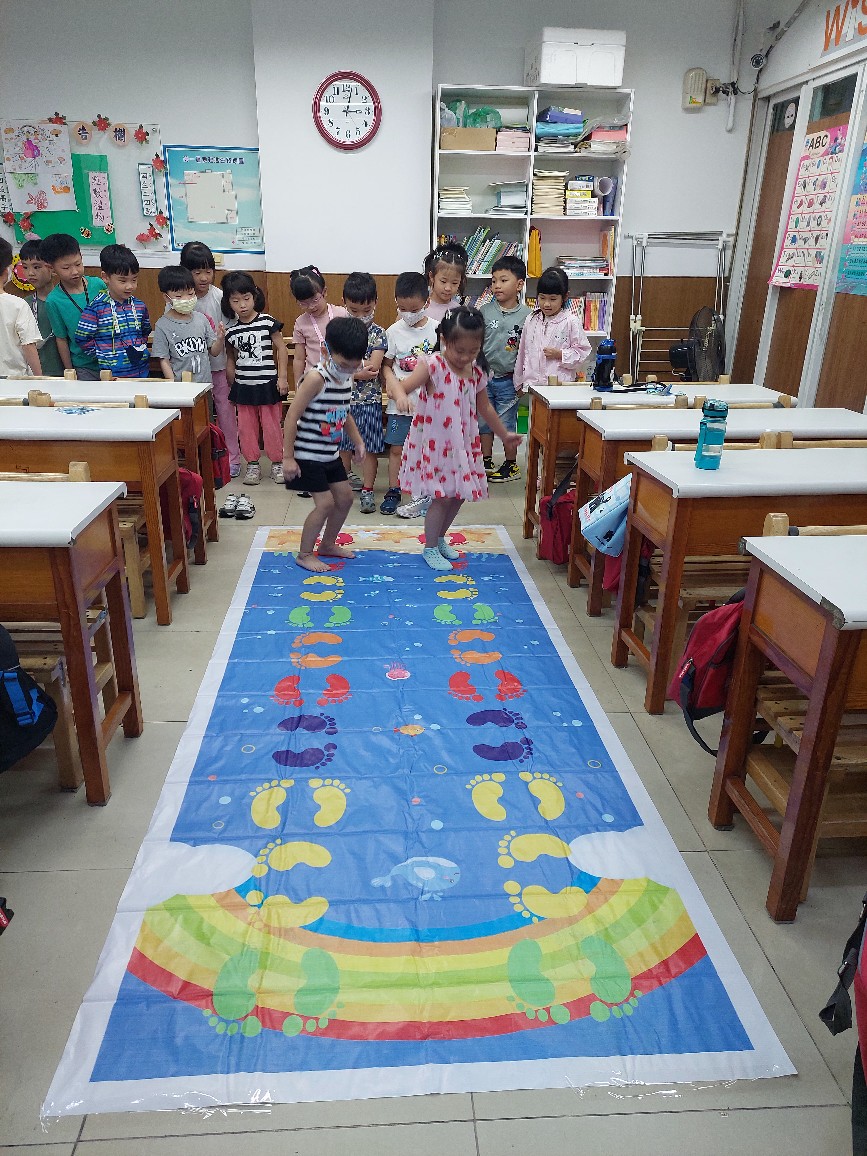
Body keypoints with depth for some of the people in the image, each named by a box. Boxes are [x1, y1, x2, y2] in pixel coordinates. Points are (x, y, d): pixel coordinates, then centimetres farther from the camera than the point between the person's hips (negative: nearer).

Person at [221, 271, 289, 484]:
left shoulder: (267, 322, -6)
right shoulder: (231, 331, 4)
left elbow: (281, 348, -3)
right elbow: (231, 359, 14)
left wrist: (282, 377, -7)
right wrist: (232, 387, 14)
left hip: (267, 384, -3)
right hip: (243, 386, 4)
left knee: (271, 425, 3)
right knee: (246, 427, 7)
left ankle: (277, 463, 16)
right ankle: (252, 464, 18)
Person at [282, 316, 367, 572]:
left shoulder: (347, 378, 2)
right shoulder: (316, 378, -22)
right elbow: (292, 416, -21)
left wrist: (358, 442, 12)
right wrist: (288, 457, -20)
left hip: (331, 453, 8)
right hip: (308, 455, -8)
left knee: (345, 497, 13)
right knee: (325, 502, -9)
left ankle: (328, 545, 33)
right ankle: (304, 554, 10)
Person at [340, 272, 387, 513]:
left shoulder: (378, 334, -4)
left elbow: (374, 366, -16)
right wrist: (359, 370, -17)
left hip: (369, 400, -2)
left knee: (369, 448, 1)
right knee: (342, 444, 14)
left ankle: (367, 491, 10)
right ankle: (345, 479, 34)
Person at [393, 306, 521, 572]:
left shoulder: (477, 373, 3)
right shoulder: (433, 366, -15)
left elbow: (485, 408, 17)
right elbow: (401, 386, -22)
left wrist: (504, 435, 26)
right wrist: (401, 397, -47)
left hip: (463, 445, 6)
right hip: (434, 444, -6)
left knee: (459, 495, 12)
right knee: (443, 497, -5)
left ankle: (440, 538, 36)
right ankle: (430, 548, 16)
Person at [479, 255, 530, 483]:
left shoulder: (526, 315, -4)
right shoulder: (484, 311, 1)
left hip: (508, 380, -3)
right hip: (483, 377, 3)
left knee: (506, 424, 3)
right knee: (484, 422, 10)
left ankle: (510, 464, 18)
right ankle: (486, 463, 25)